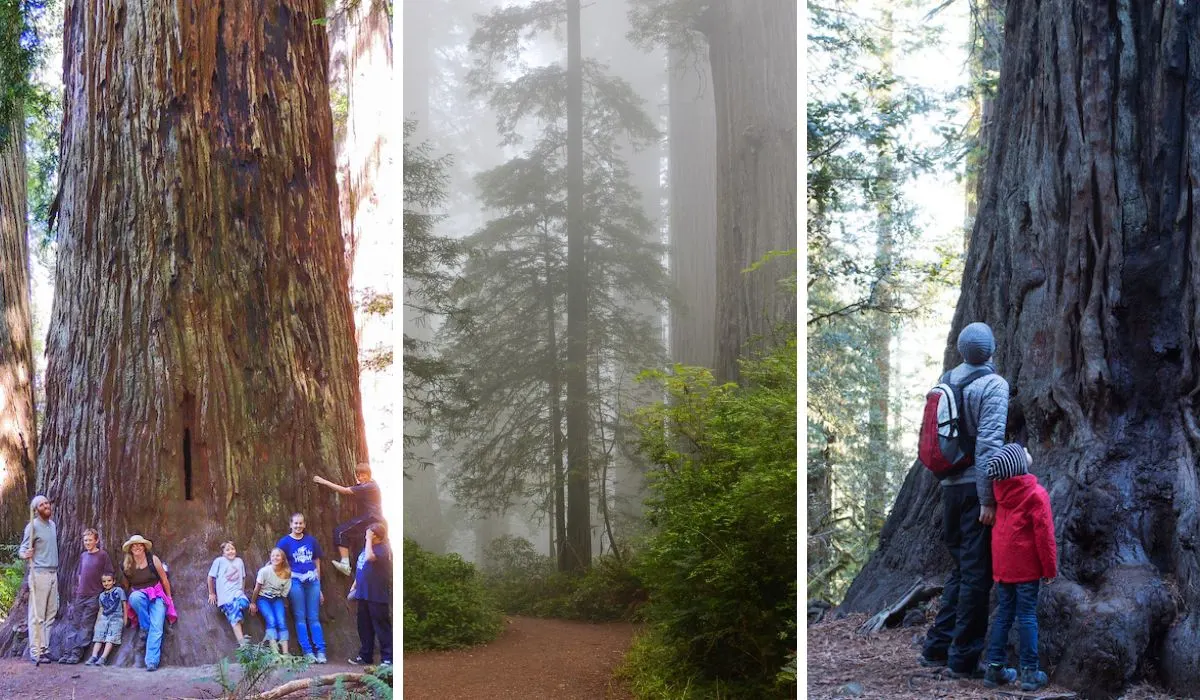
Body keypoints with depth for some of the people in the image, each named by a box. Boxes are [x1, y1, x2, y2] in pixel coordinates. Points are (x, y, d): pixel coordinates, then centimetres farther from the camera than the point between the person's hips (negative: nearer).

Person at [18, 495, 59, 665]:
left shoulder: (53, 525, 14)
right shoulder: (33, 526, -8)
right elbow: (23, 549, -9)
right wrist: (25, 554, -31)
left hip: (53, 573, 7)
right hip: (39, 573, -7)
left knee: (51, 614, 7)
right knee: (37, 616, -6)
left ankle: (45, 648, 13)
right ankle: (36, 653, -4)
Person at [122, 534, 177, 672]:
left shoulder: (153, 560, -6)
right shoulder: (127, 565, -1)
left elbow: (164, 579, 2)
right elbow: (127, 585, 15)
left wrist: (169, 598, 7)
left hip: (156, 596, -1)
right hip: (139, 596, 1)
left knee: (156, 628, -21)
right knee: (135, 597, -38)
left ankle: (152, 662, -27)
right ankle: (144, 628, -17)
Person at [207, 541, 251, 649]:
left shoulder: (239, 561, 15)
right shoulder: (219, 561, 3)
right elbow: (211, 577, 7)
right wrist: (211, 593, 9)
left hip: (238, 593, 3)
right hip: (225, 595, -3)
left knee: (243, 603, -29)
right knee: (234, 616, -19)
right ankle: (242, 643, -25)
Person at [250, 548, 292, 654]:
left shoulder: (287, 573, -8)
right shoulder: (264, 571, -17)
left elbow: (285, 593, 1)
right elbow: (257, 588, -6)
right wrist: (253, 603, 1)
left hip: (277, 599, 3)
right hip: (264, 598, -3)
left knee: (282, 622, -19)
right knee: (271, 621, -24)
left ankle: (285, 652, -24)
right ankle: (275, 652, -30)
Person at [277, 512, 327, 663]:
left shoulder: (311, 541, 12)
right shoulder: (285, 542, 3)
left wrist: (319, 587, 14)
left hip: (312, 581, 2)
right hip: (295, 581, -2)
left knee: (314, 618, 2)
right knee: (300, 618, -2)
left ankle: (321, 652, 0)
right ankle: (307, 652, -2)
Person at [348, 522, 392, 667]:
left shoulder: (382, 549, -14)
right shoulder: (367, 548, 15)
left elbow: (369, 557, -34)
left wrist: (369, 539, -24)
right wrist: (354, 586, 19)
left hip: (377, 596, -9)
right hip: (364, 595, 9)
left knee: (382, 627, -5)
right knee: (364, 627, 14)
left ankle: (387, 658, -1)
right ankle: (365, 656, 24)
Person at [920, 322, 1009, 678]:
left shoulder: (950, 379, 7)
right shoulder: (993, 384, -11)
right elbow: (989, 444, -18)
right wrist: (987, 499, -17)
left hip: (950, 486, 6)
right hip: (976, 488, -6)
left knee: (961, 568, 18)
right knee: (977, 574, 1)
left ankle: (937, 646, 20)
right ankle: (963, 658, 4)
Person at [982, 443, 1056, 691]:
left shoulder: (1000, 490, 5)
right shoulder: (1036, 494, -14)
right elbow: (1044, 534, -13)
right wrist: (1050, 568, -7)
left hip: (1002, 566, 6)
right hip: (1026, 567, -5)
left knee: (1003, 614, 11)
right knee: (1027, 616, -1)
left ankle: (995, 668, 11)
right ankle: (1030, 672, 0)